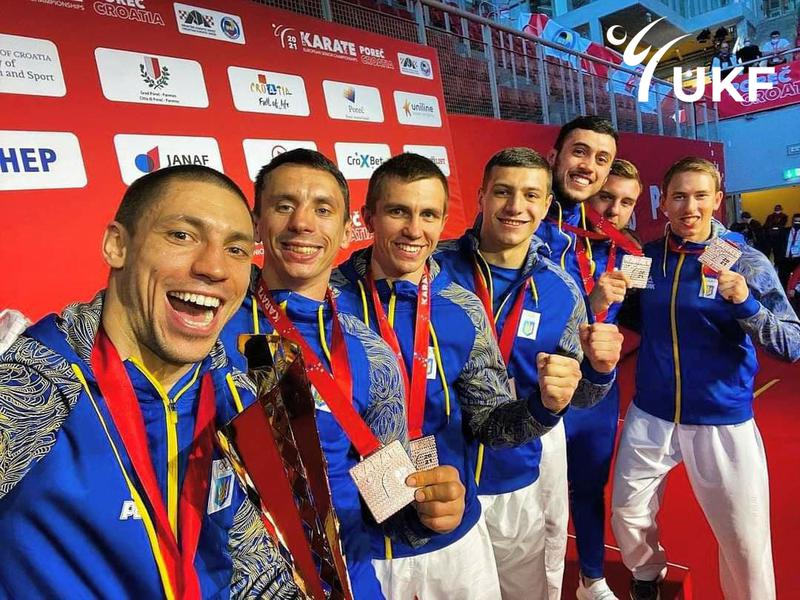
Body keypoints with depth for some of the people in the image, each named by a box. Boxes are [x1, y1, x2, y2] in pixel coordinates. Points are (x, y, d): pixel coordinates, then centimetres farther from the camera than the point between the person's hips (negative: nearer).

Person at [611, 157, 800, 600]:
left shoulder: (748, 262, -9)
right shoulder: (646, 257, 0)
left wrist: (745, 303, -28)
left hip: (723, 422, -2)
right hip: (650, 417, 3)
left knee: (745, 545, 7)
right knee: (628, 517, 16)